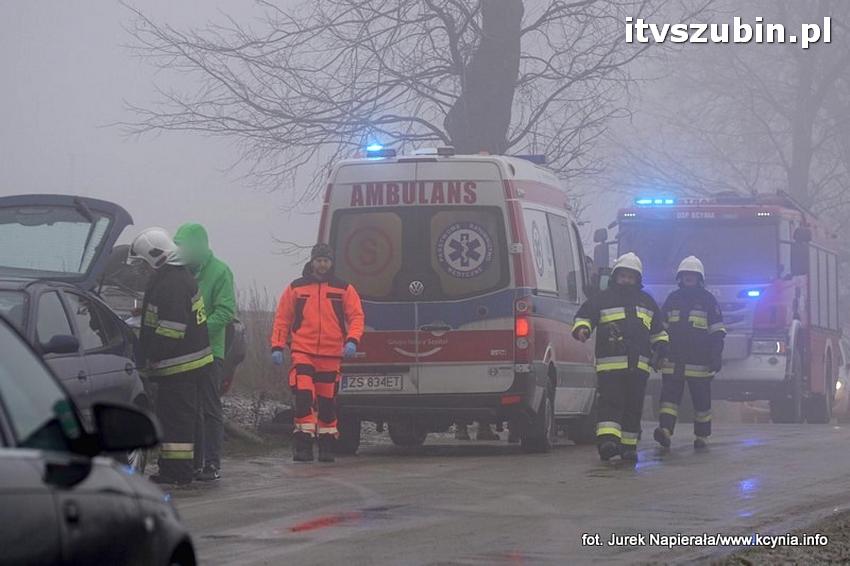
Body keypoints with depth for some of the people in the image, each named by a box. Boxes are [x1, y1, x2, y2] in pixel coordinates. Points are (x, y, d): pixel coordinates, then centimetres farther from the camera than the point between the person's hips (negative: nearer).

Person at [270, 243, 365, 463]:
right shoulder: (296, 288, 8)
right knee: (303, 396, -15)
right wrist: (277, 346, 1)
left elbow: (356, 316, 5)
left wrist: (352, 340, -12)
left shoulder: (344, 289, 8)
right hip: (302, 352, -1)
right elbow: (282, 319, 10)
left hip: (331, 355, 1)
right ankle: (303, 445, -11)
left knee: (327, 401, 7)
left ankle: (327, 446, 17)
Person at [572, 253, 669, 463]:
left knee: (633, 406, 6)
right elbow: (584, 317, 2)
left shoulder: (647, 302, 22)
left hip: (639, 364, 4)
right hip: (609, 364, -4)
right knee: (611, 402, -16)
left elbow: (658, 331, 30)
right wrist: (582, 330, -20)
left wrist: (659, 350, 16)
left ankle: (628, 446, 12)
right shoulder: (601, 299, 9)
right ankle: (607, 439, -27)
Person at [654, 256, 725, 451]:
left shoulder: (708, 300, 4)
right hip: (673, 360, 2)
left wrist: (716, 357, -7)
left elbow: (717, 332, 2)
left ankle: (702, 436, 14)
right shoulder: (672, 299, 14)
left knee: (701, 401, 4)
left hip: (699, 361, -2)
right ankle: (665, 431, -22)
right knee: (670, 396, -11)